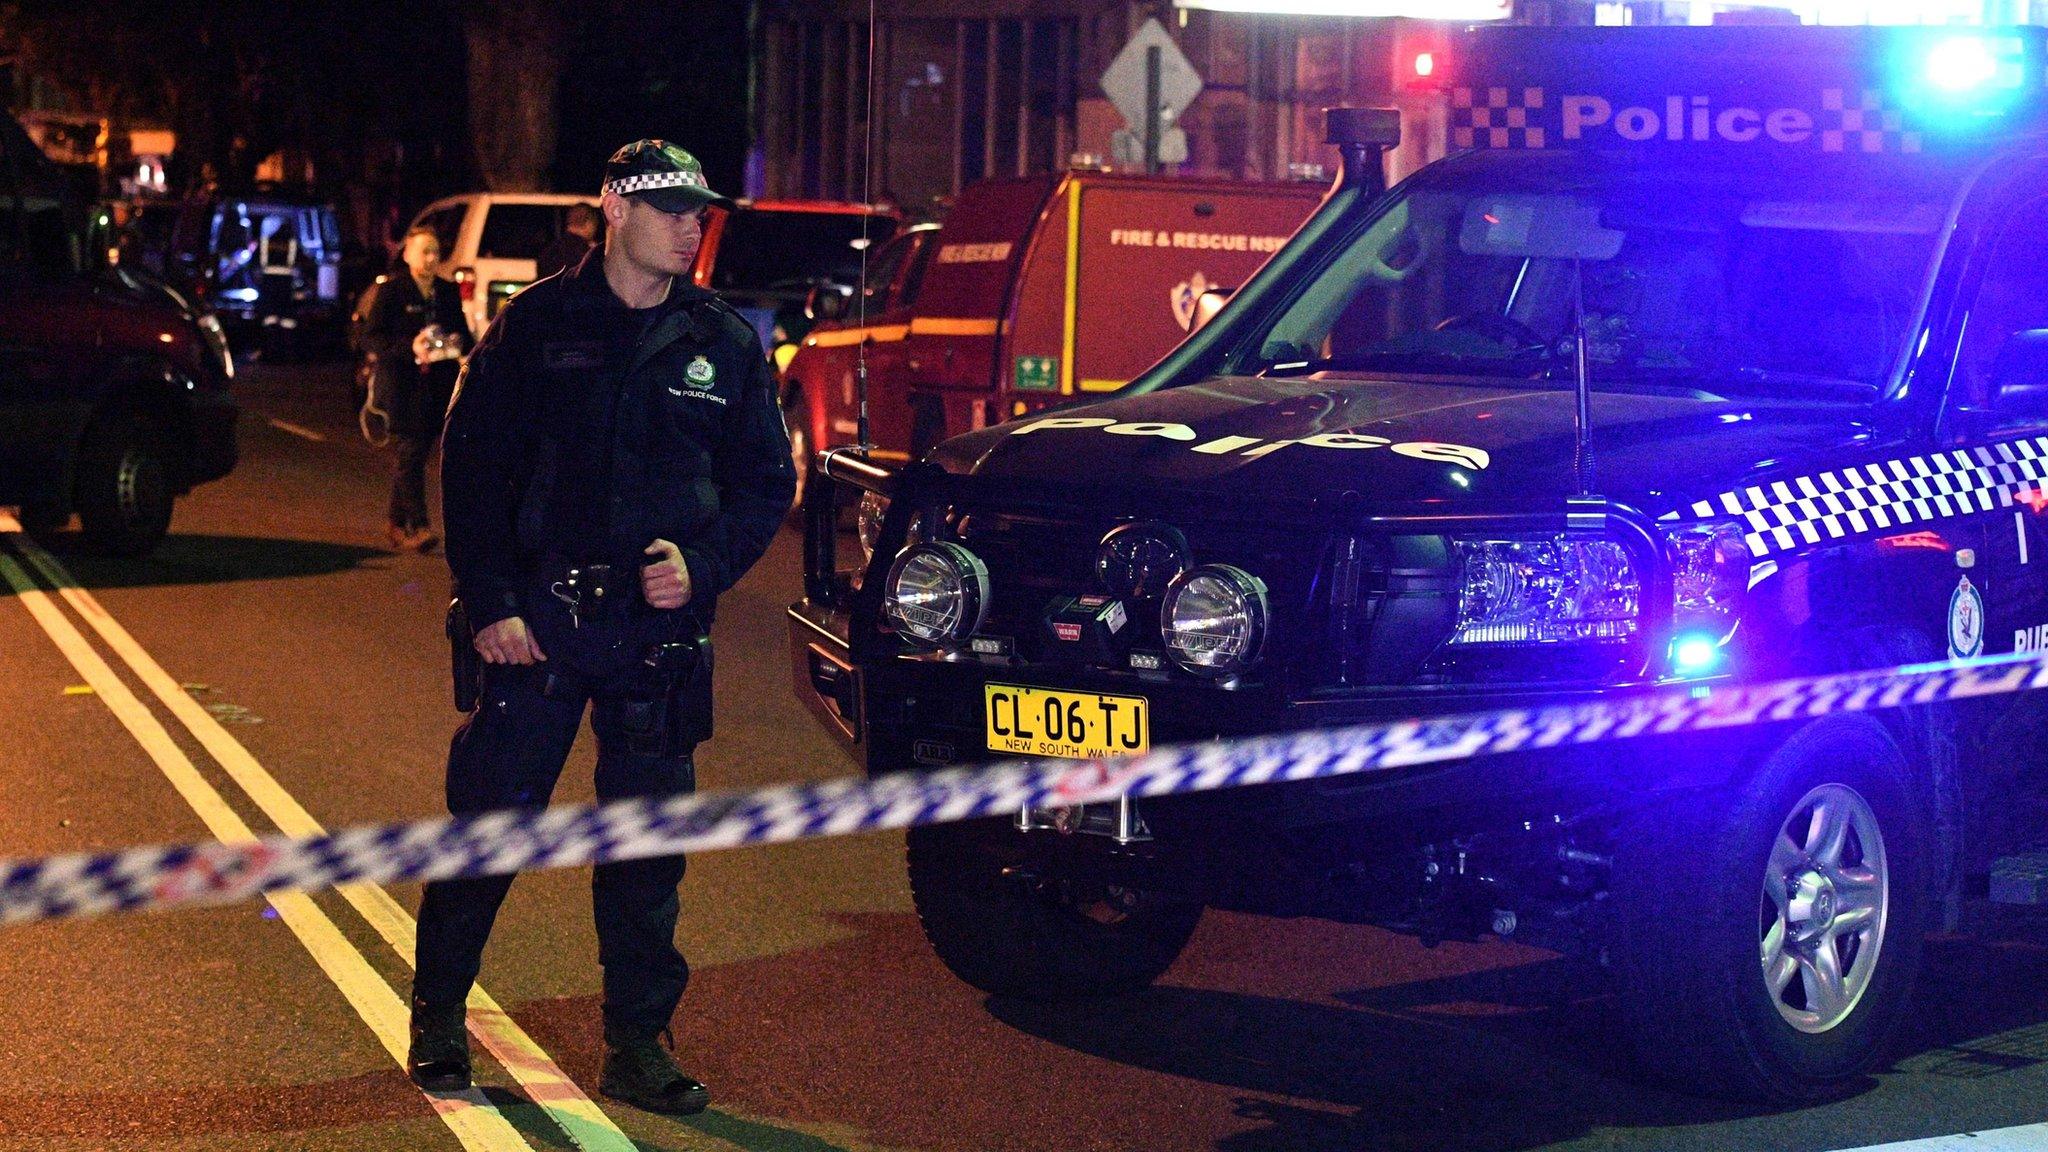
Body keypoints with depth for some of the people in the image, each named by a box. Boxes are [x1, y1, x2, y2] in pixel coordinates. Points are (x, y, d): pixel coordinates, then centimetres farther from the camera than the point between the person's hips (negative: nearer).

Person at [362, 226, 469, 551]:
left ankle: (398, 523, 20)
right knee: (410, 453, -13)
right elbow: (371, 339, -6)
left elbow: (464, 334, 20)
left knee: (409, 456, 10)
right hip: (401, 386, -5)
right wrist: (410, 349, -20)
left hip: (438, 387, 5)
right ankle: (418, 527, -19)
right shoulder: (390, 290, -2)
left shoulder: (448, 292, 14)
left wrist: (457, 343, -5)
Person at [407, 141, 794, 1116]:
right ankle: (437, 1019, 18)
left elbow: (766, 481, 12)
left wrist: (703, 565, -5)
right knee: (488, 819, 0)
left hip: (659, 632, 2)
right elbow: (472, 468, 0)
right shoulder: (535, 325, 1)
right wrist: (490, 601, -7)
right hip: (536, 621, -2)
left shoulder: (725, 344, 7)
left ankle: (637, 1048, 16)